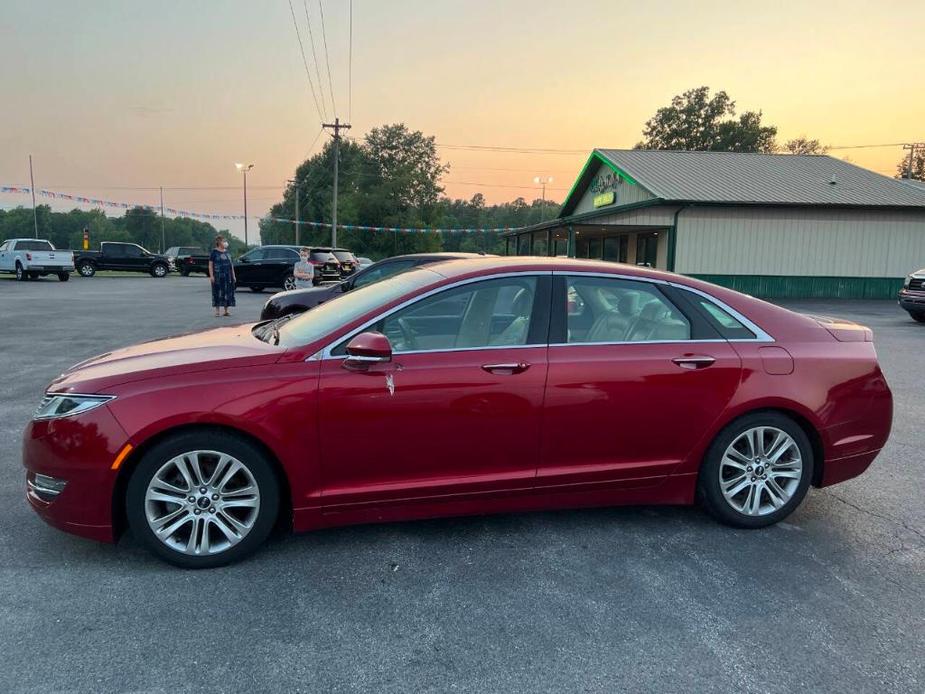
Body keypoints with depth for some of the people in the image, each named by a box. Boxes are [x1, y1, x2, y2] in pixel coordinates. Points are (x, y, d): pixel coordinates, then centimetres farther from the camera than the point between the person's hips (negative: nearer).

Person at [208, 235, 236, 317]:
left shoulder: (227, 252, 14)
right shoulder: (214, 252, -2)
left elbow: (231, 264, 17)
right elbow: (210, 265, -6)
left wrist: (233, 276, 13)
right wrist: (211, 276, -14)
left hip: (228, 276, 6)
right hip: (218, 276, -5)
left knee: (228, 292, 5)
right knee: (218, 292, -3)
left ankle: (226, 310, 13)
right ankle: (217, 310, 3)